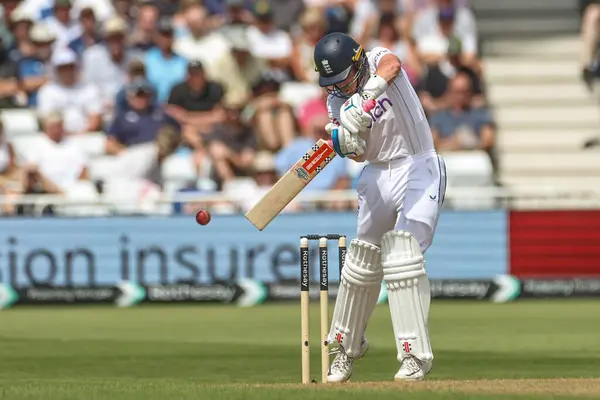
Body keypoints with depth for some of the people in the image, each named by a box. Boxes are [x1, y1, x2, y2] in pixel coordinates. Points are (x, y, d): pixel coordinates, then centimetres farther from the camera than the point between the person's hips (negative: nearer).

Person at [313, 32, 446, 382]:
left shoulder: (378, 60, -12)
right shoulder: (337, 101, 2)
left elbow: (391, 65, -38)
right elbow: (359, 154, -5)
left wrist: (366, 97, -53)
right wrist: (345, 142, -28)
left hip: (418, 167, -6)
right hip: (377, 174, 6)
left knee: (402, 255, -20)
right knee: (362, 260, 11)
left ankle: (416, 354, -19)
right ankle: (348, 346, 31)